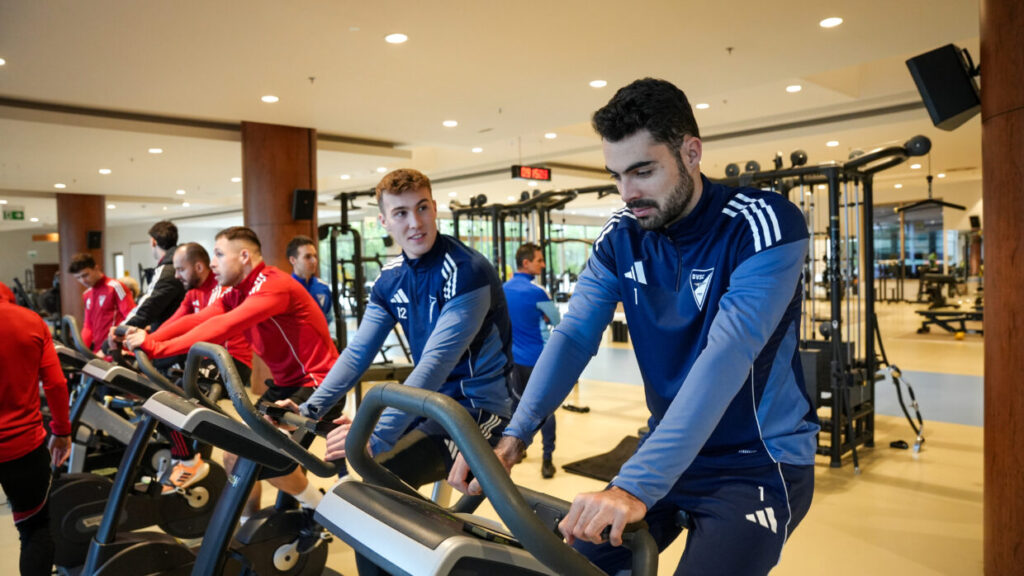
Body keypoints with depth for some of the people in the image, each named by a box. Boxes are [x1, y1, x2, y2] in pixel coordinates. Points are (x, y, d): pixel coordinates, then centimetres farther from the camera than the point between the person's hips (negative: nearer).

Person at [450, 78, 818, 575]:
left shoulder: (765, 225, -21)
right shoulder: (620, 237, -3)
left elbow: (725, 357, -33)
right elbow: (574, 337, -10)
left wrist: (637, 485, -41)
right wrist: (514, 436, -25)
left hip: (761, 463, -4)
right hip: (669, 449, 5)